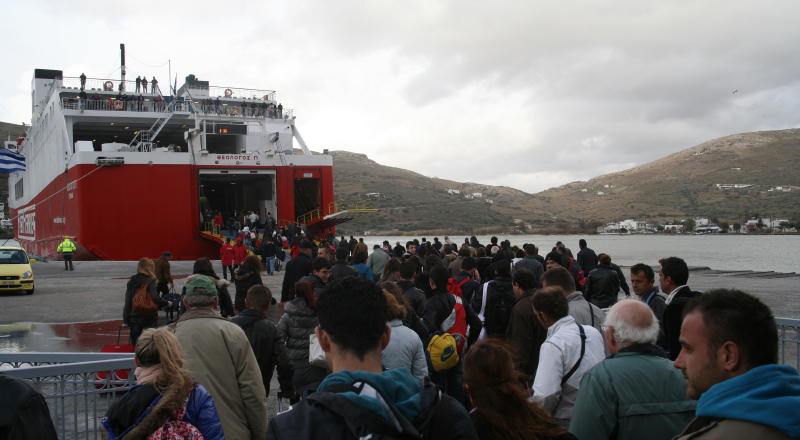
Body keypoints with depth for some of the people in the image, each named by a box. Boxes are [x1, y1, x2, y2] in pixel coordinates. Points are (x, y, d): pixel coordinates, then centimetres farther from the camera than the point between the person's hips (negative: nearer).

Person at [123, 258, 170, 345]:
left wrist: (126, 318, 12)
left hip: (134, 317, 5)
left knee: (134, 344, 11)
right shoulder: (150, 281, -12)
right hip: (148, 318, -5)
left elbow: (127, 301, 8)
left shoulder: (131, 282, 6)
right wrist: (167, 303, -7)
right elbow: (155, 298, -23)